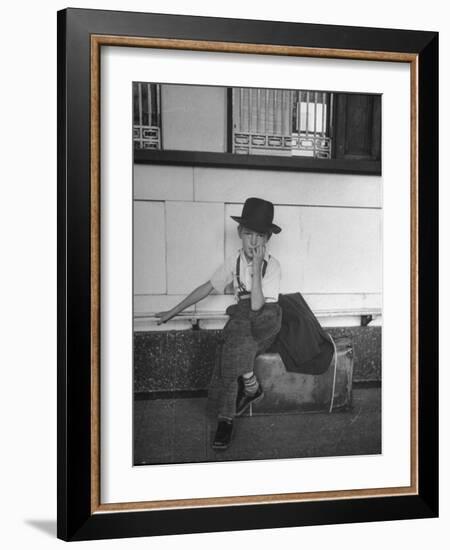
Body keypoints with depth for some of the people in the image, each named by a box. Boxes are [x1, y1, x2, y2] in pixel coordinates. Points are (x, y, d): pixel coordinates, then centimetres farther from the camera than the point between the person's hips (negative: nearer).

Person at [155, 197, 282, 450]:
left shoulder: (272, 265, -9)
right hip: (242, 320, 3)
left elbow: (257, 305, -19)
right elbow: (208, 287, 13)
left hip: (266, 319, -3)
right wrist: (174, 311, 15)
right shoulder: (234, 261, 4)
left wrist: (256, 267, -23)